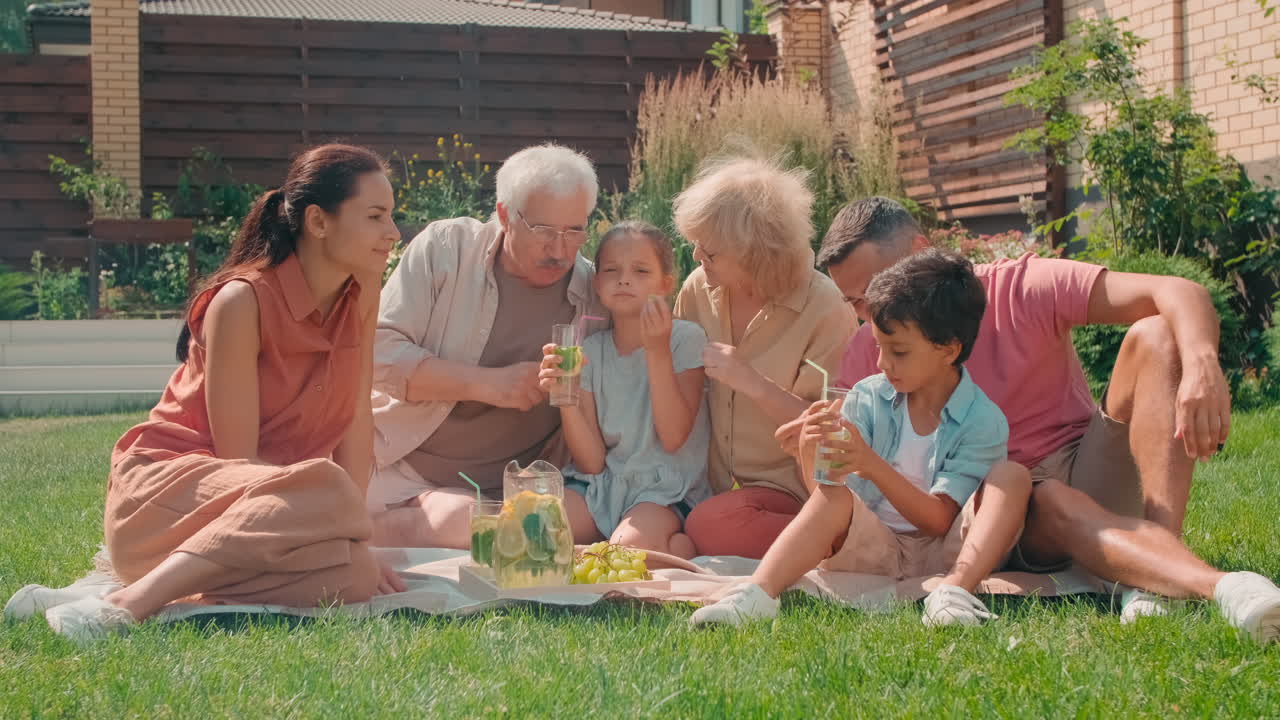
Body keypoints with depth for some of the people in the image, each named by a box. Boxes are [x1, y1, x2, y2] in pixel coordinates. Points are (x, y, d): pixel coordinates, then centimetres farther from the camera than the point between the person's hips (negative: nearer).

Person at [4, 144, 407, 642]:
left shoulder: (361, 293, 2)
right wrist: (340, 514, -19)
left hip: (263, 497, 7)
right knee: (322, 494, -36)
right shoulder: (243, 301, -17)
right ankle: (128, 604, -34)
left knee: (355, 576, -27)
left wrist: (352, 534, -10)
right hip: (166, 483, -6)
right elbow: (238, 456, -17)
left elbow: (357, 420, 0)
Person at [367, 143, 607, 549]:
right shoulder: (446, 247, -2)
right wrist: (488, 384, -18)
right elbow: (379, 352, -10)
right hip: (403, 471, -4)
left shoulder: (596, 295, 3)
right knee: (459, 518, -35)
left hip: (507, 491, 4)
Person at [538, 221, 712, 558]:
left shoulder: (685, 338, -3)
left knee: (630, 544, -36)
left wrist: (658, 351, -18)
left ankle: (676, 546, -5)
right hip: (603, 485, 5)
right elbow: (592, 462, 0)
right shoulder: (591, 350, 6)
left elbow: (673, 438, -13)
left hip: (667, 488, -5)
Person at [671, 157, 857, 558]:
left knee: (711, 525, -33)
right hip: (712, 483, 5)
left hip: (785, 487, -5)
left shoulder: (825, 309, -13)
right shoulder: (699, 288, 2)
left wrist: (755, 384, -25)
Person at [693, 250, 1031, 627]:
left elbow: (938, 521, -15)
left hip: (948, 552, -1)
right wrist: (810, 450, -26)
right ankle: (757, 594, -45)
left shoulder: (984, 421, -7)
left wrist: (873, 466, -28)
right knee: (834, 498, -28)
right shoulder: (869, 397, 3)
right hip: (878, 546, 2)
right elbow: (827, 485, -2)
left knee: (1013, 476, -22)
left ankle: (955, 591, -41)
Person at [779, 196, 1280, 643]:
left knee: (1155, 335, -22)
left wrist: (1202, 364, -41)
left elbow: (1177, 292, -19)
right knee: (1049, 500, -36)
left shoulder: (1021, 288, -7)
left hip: (1087, 479, 0)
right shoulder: (868, 353, 2)